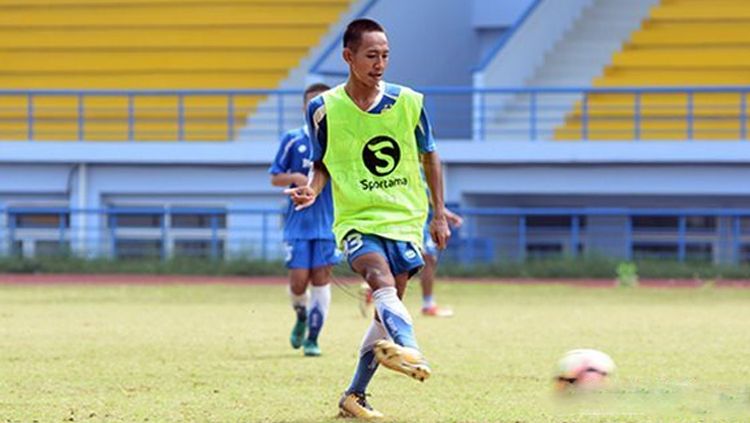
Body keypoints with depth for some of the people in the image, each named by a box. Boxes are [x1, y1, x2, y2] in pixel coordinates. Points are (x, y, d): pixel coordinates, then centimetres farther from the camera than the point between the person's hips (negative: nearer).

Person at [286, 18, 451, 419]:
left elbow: (429, 157, 13)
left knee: (386, 310, 4)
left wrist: (439, 214, 11)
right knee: (382, 281, -31)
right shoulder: (324, 109, -2)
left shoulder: (408, 103, 1)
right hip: (356, 219, -3)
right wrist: (313, 188, -11)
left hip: (404, 219, 3)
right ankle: (408, 348, -59)